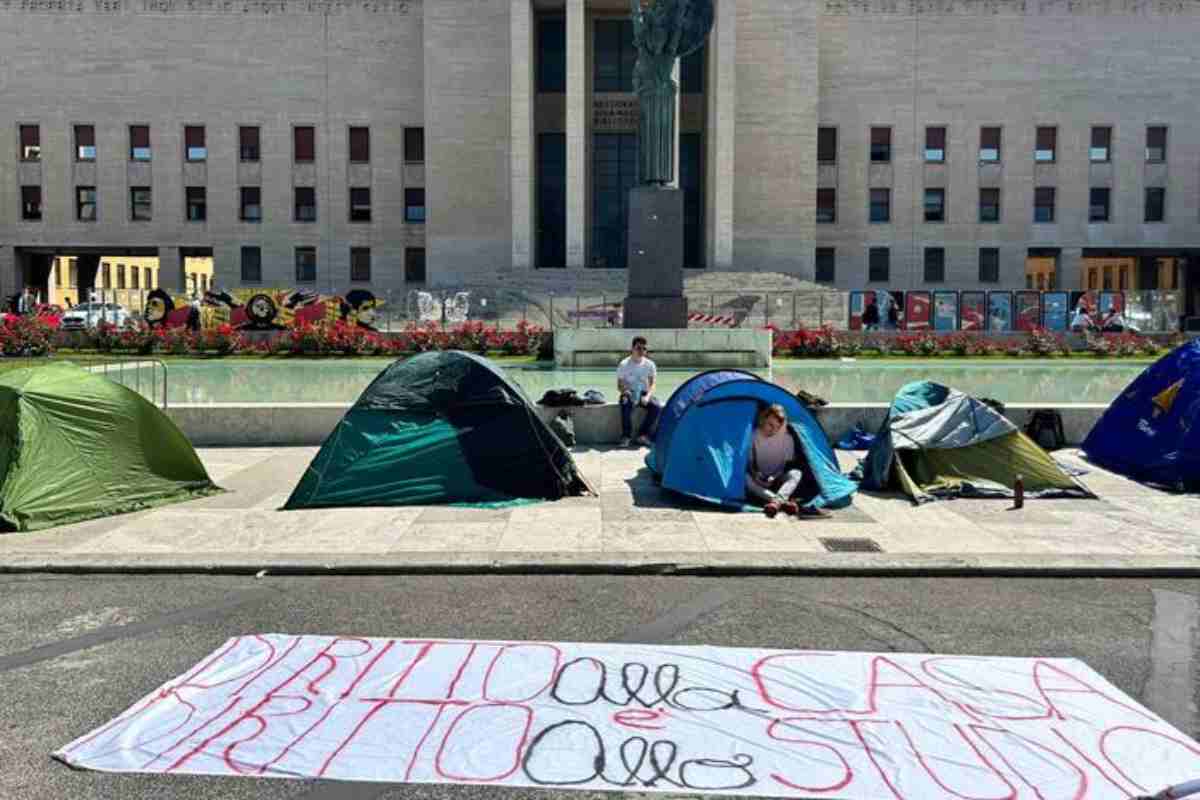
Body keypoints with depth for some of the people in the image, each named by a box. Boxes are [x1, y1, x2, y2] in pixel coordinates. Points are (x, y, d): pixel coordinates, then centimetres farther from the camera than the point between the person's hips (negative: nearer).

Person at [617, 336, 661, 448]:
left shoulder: (649, 364, 2)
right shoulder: (624, 364, -4)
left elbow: (652, 384, -2)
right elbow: (619, 385, -2)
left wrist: (647, 396, -22)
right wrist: (625, 392, -25)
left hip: (643, 393, 2)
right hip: (629, 393, -2)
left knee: (657, 407, -27)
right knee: (626, 406, -37)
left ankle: (643, 435, -16)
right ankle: (626, 436, -23)